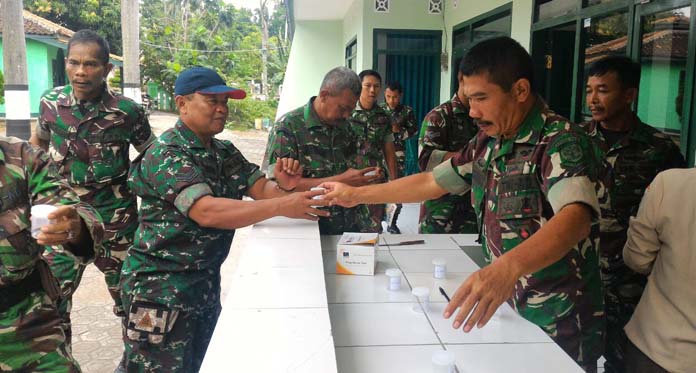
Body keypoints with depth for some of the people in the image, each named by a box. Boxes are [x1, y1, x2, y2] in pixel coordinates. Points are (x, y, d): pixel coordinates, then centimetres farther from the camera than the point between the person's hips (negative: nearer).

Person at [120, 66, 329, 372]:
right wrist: (281, 206, -38)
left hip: (206, 281, 8)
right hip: (160, 286, -8)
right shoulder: (165, 155, -19)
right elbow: (207, 211, -33)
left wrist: (283, 186, -20)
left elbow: (261, 189, 3)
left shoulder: (225, 152, 8)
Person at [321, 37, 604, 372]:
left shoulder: (562, 142, -22)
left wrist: (509, 267, -56)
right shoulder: (487, 142, 3)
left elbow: (576, 216, -39)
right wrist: (356, 195, 9)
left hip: (559, 327, -7)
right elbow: (431, 183, 11)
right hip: (506, 309, 7)